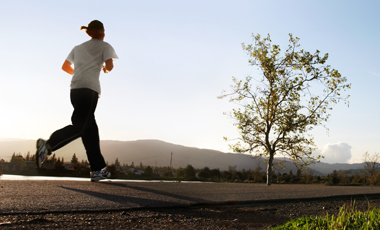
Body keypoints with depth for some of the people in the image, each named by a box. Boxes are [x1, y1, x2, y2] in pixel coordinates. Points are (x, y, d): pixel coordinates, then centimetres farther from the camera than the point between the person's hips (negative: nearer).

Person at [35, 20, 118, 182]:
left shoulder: (78, 47, 27)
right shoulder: (104, 46, 12)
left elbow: (65, 67, 27)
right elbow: (110, 66, -2)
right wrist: (105, 68, 21)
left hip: (75, 88, 6)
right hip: (89, 88, -6)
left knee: (90, 128, 4)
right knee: (80, 126, -15)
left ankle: (97, 169, 4)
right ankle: (48, 145, -34)